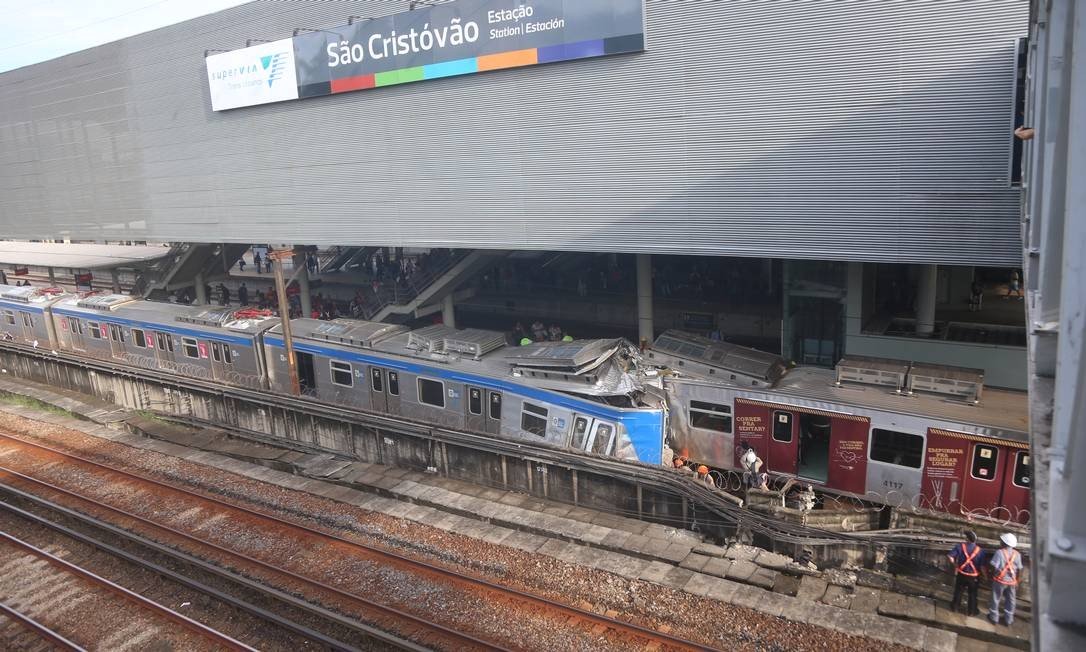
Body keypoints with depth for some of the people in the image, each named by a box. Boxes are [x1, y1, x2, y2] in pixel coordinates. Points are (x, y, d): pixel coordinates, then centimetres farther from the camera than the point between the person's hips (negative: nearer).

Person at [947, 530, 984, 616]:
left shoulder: (960, 546, -16)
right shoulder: (980, 550, -19)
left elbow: (949, 556, -19)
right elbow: (982, 566, -19)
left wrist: (954, 564, -1)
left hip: (961, 574, 1)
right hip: (973, 576, -1)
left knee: (958, 591, 20)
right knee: (972, 594, 18)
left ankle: (954, 607, 34)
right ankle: (972, 611, 31)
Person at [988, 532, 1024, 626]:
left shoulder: (999, 552, -20)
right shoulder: (1017, 554, -6)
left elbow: (994, 567, -20)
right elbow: (1019, 569, -1)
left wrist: (992, 576, -2)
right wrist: (1016, 581, 12)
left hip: (1000, 580, -4)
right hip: (1012, 581, 4)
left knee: (996, 599, 12)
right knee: (1010, 601, 17)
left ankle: (994, 618, 22)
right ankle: (1008, 620, 27)